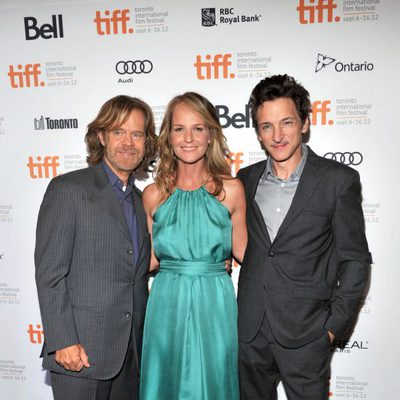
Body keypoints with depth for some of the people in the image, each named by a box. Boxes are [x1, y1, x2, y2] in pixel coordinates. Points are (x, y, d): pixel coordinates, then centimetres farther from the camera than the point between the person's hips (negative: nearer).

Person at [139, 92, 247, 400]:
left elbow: (241, 250, 4)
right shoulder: (154, 195, -1)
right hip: (167, 304, 1)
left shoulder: (231, 189, -4)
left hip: (214, 303, -1)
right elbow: (153, 258, 6)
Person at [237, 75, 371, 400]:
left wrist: (335, 324, -8)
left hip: (305, 331, -3)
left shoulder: (339, 180, -8)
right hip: (250, 328, 4)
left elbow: (355, 258, -5)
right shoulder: (246, 178, 4)